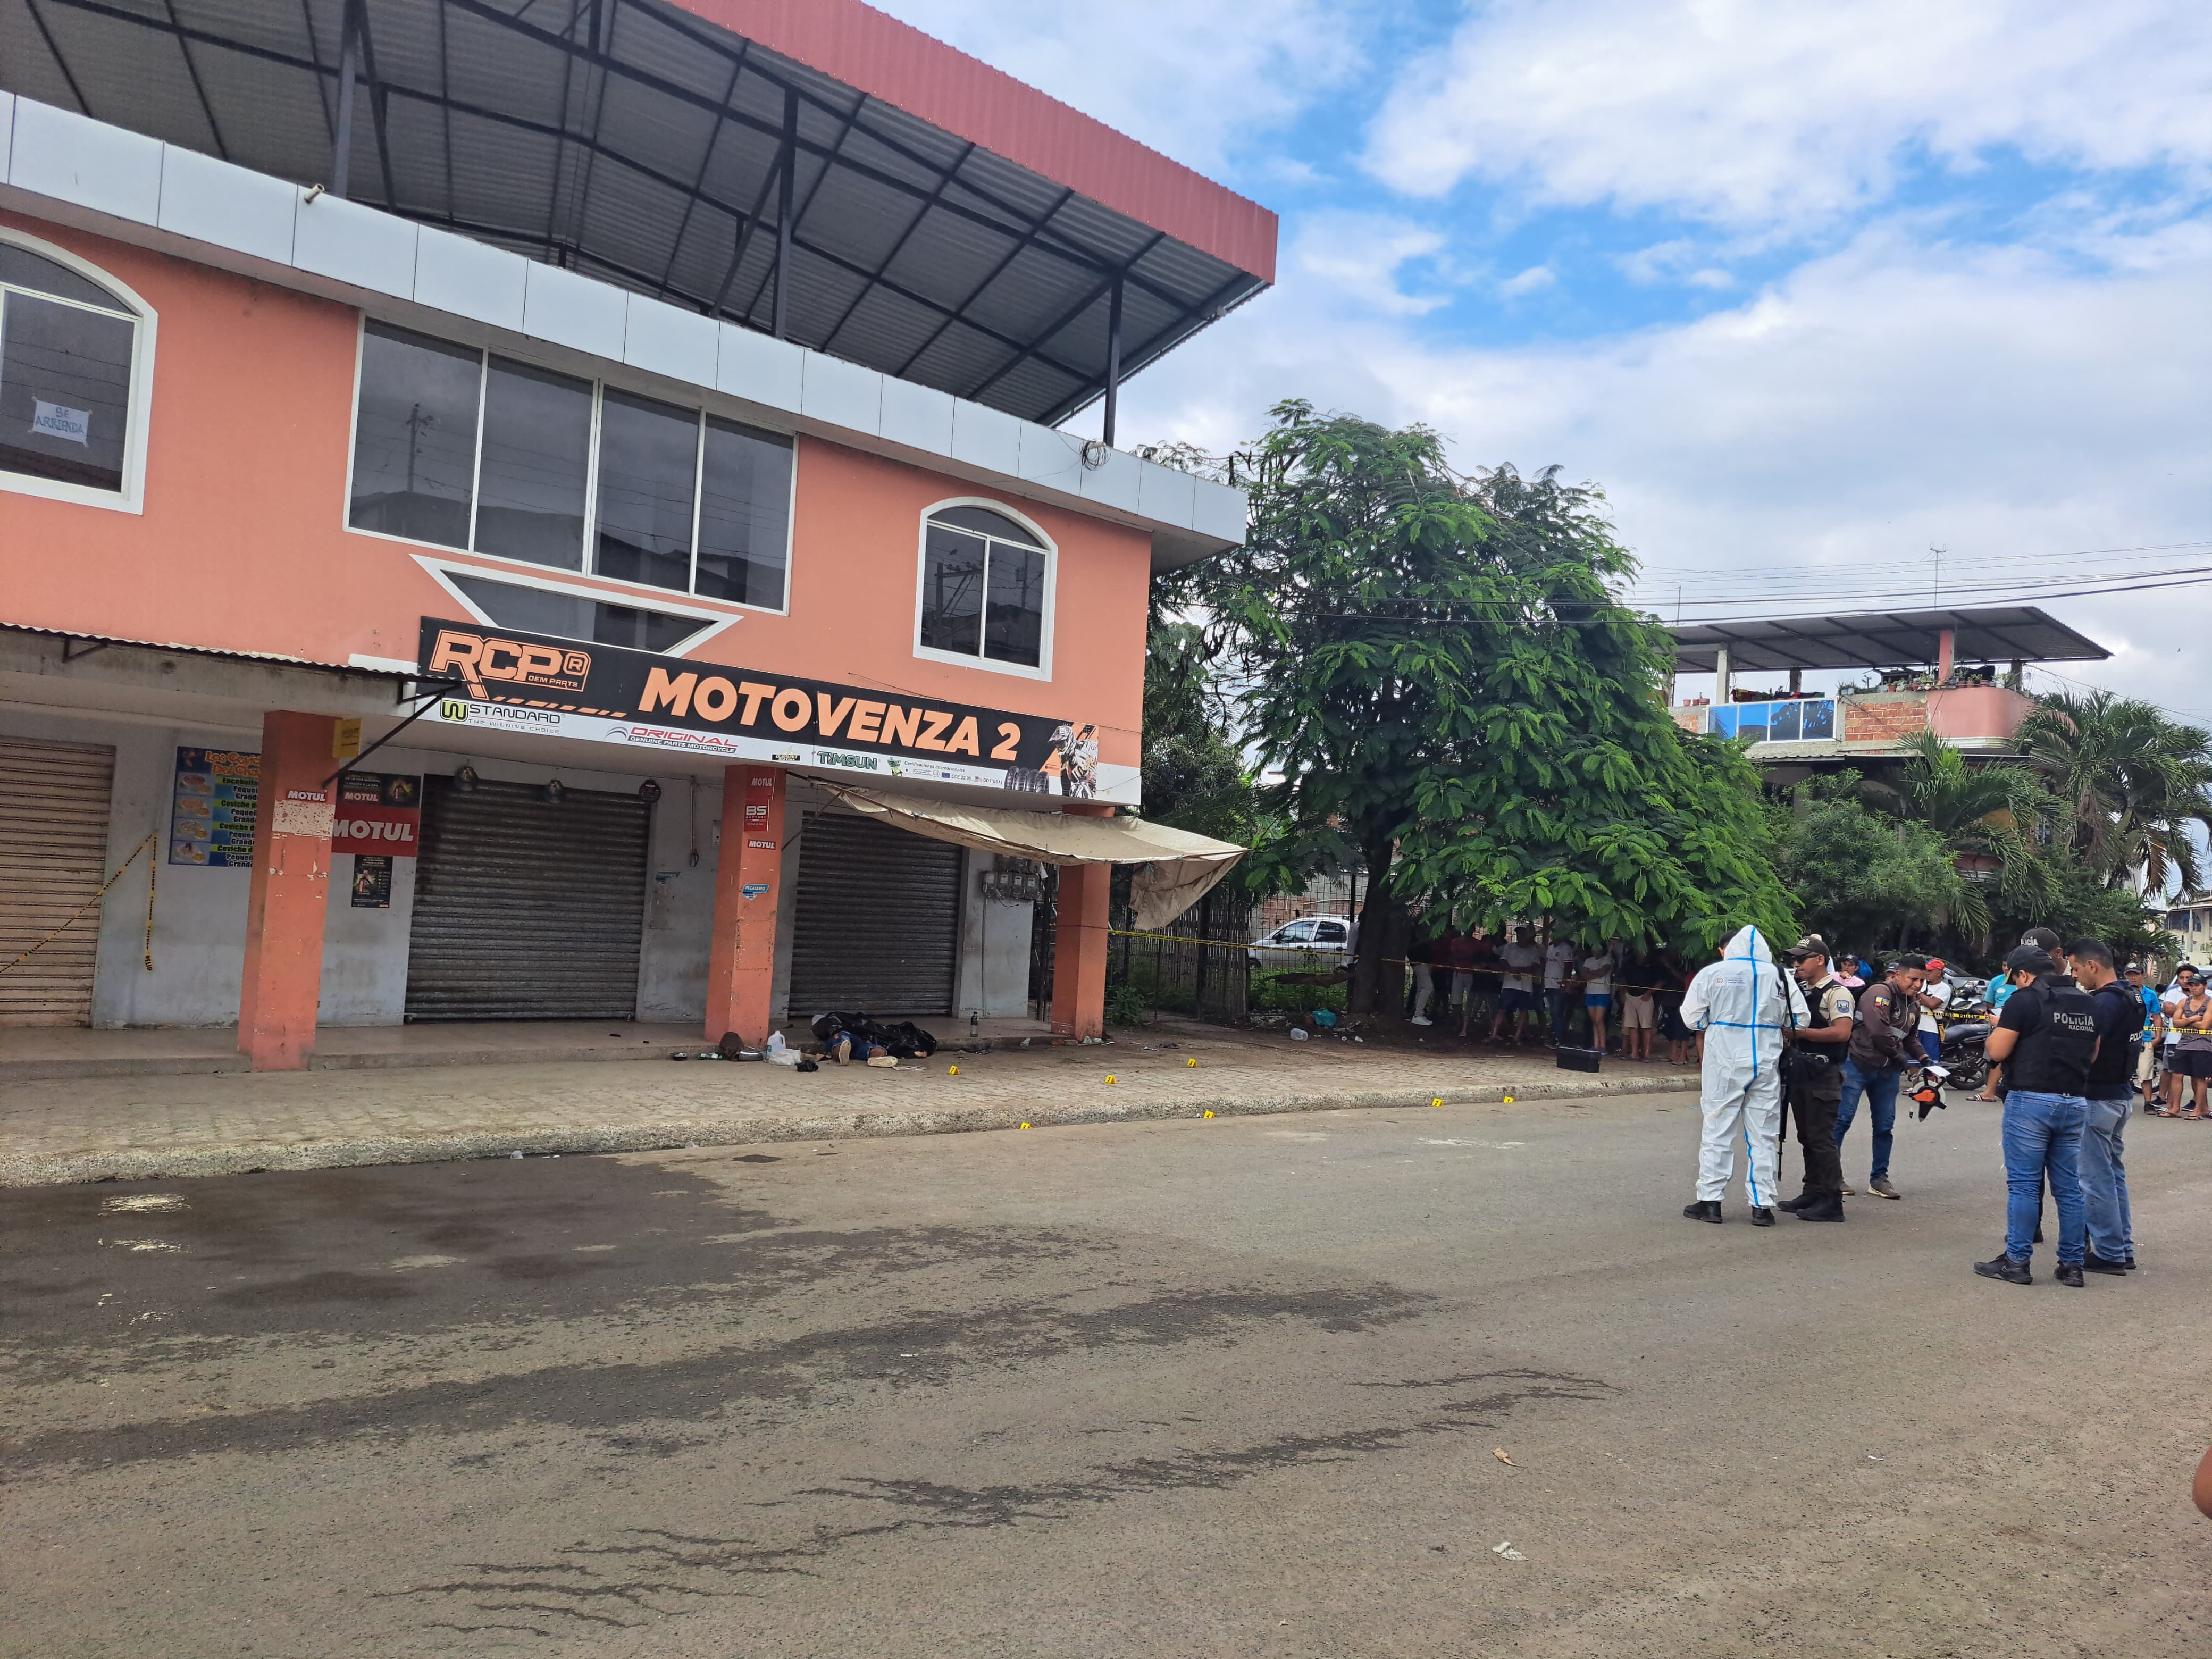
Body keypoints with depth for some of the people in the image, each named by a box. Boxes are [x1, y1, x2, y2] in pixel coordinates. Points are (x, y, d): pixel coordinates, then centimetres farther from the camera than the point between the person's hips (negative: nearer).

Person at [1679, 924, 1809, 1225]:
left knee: (1718, 1130, 4)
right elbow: (1799, 1020, 6)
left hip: (1725, 1063, -2)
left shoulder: (1712, 973, -3)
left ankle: (1710, 1200, 5)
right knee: (1763, 1134, 7)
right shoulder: (1780, 976, 1)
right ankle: (1762, 1205, 9)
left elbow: (1692, 1018, 0)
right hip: (1767, 1064, 2)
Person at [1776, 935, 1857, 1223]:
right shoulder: (1801, 991, 17)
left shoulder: (1837, 993, -10)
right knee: (1806, 1137, 13)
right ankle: (1812, 1193, 21)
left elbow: (1842, 1032, -23)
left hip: (1823, 1075, -9)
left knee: (1822, 1139, -9)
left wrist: (1801, 1032, -20)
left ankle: (1832, 1201, -5)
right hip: (1799, 1071, 9)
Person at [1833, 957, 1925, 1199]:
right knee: (1842, 1120, -5)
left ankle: (1879, 1178, 18)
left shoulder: (1913, 1006, 16)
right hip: (1859, 1064, -8)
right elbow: (1879, 1030, -23)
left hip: (1888, 1071, 8)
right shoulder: (1880, 993, -12)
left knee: (1885, 1126, 9)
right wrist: (1900, 1056, -10)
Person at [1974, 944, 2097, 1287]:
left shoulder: (2025, 999, -9)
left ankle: (2016, 1262, 3)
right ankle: (2072, 1264, 14)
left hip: (2031, 1101, -6)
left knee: (2023, 1185, -1)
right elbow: (2092, 1055, 20)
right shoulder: (2086, 1002, 12)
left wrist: (1997, 1029, 9)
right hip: (2074, 1103, 6)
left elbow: (1997, 1051, -10)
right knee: (2069, 1188, 10)